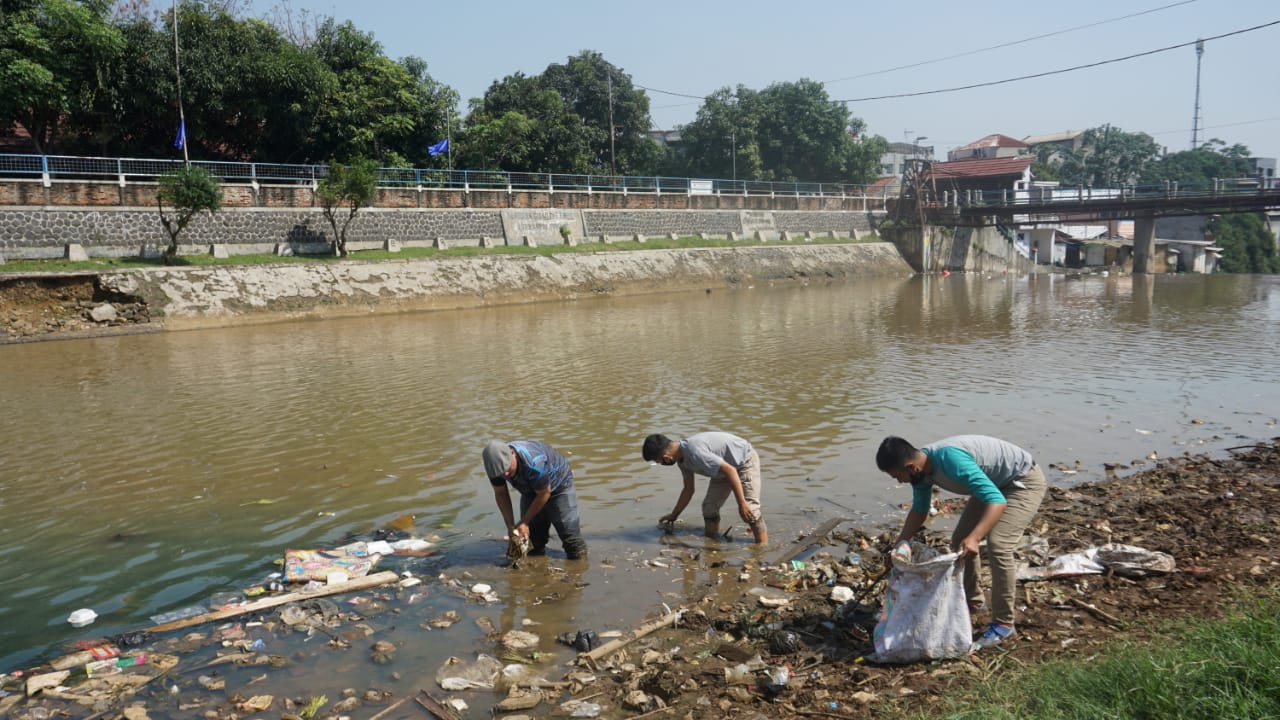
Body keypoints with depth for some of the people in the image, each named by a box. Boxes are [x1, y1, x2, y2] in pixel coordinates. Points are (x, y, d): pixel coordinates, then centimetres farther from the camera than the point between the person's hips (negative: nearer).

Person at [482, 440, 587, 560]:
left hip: (558, 485, -5)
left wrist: (524, 522, -18)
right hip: (531, 491, 5)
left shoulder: (533, 463, -42)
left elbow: (544, 494, -26)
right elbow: (500, 494, -7)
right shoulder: (496, 464, -25)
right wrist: (510, 525, -14)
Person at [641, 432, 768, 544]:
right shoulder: (682, 457, -5)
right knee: (709, 506, 4)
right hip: (726, 463, 9)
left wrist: (742, 504, -34)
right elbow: (688, 490, 9)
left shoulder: (695, 452, -36)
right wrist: (674, 515, 18)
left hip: (745, 461, -9)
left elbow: (730, 470, -36)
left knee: (749, 510, -18)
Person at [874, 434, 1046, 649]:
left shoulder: (951, 459, -39)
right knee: (960, 540, 10)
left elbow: (997, 501, -43)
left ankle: (1003, 623, -9)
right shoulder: (921, 469, -10)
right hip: (995, 483, 9)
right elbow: (919, 509, 7)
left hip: (1024, 481, -9)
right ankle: (971, 600, 29)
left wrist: (975, 537, -55)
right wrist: (899, 545, -1)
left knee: (998, 545, -22)